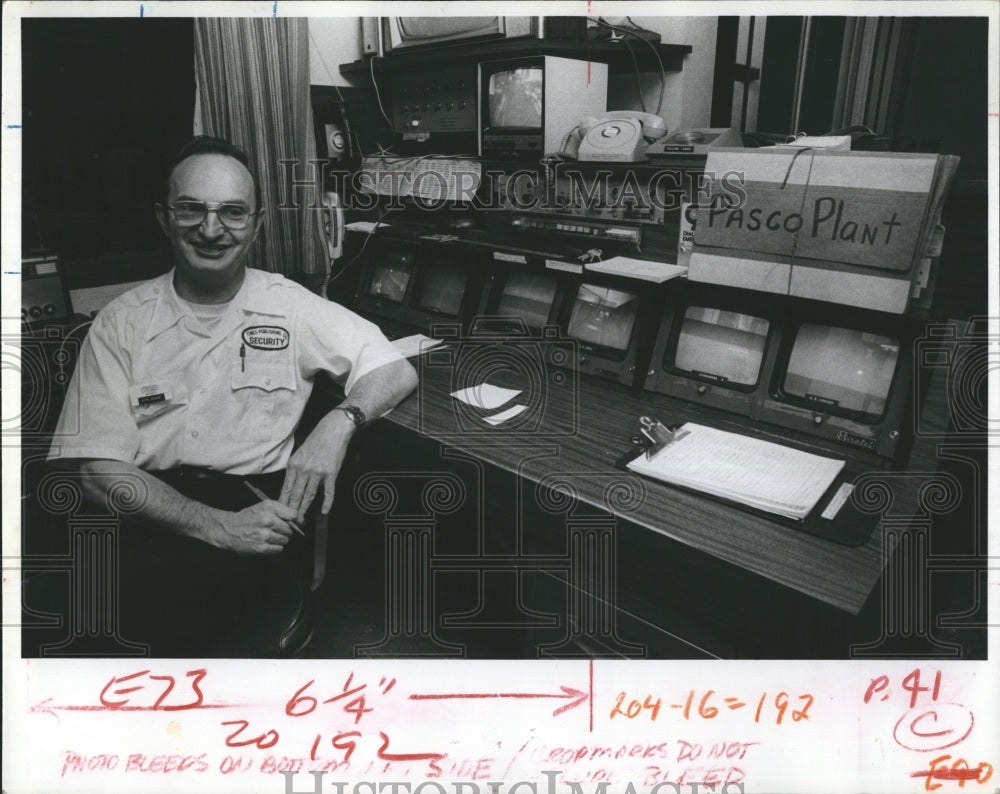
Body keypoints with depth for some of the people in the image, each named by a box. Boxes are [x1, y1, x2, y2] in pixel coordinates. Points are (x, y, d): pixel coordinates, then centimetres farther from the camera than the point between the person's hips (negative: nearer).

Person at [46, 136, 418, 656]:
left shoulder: (290, 306, 5)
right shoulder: (122, 323, 5)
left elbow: (398, 372, 5)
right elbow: (99, 470, -3)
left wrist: (339, 422, -18)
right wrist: (219, 527, -18)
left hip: (261, 506, -1)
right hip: (153, 512, 2)